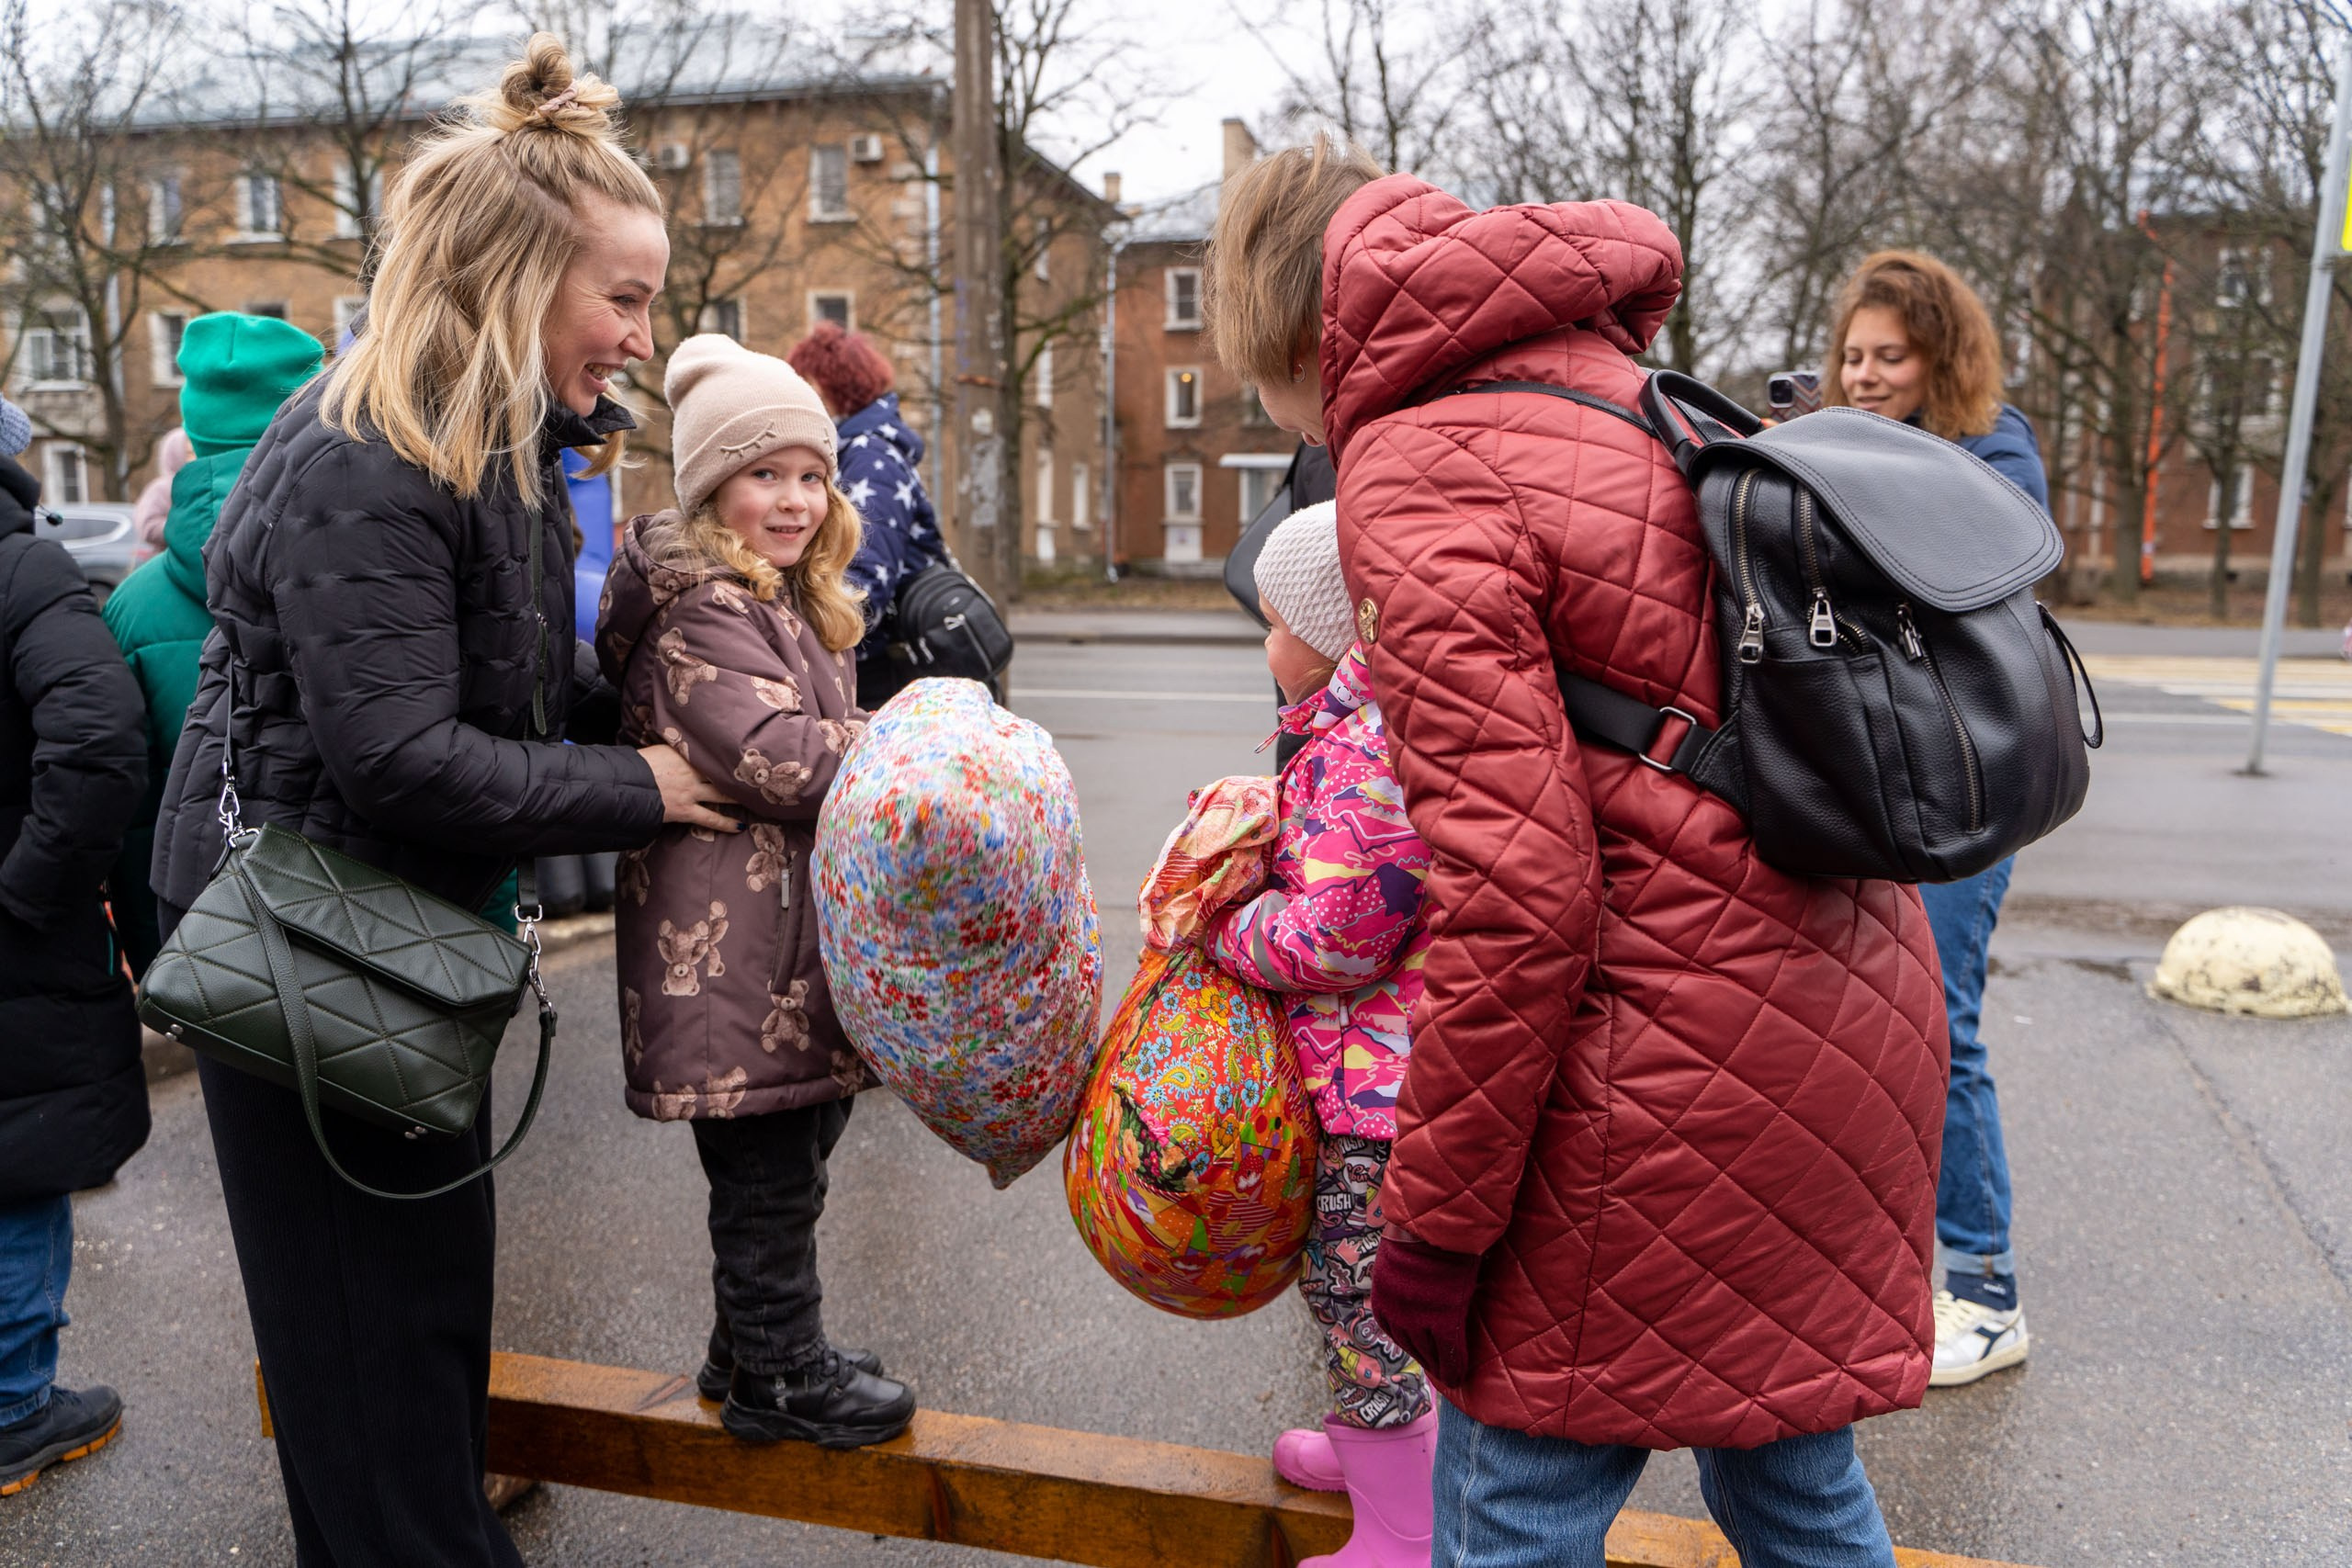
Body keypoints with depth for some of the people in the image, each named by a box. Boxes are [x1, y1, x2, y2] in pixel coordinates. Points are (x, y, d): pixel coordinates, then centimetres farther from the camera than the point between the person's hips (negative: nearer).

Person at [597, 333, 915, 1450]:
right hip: (731, 948, -10)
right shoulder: (697, 612, -14)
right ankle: (775, 1378, 18)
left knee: (787, 1157, 19)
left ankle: (757, 1349, 34)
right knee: (766, 1173, 2)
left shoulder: (788, 604, 19)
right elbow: (776, 756, -24)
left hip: (792, 933, 10)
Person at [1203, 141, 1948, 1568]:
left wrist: (1432, 1225, -12)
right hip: (1857, 1008, 9)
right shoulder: (1613, 385, 14)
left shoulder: (1416, 471, -14)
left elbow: (1518, 894, -22)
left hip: (1683, 1060, -9)